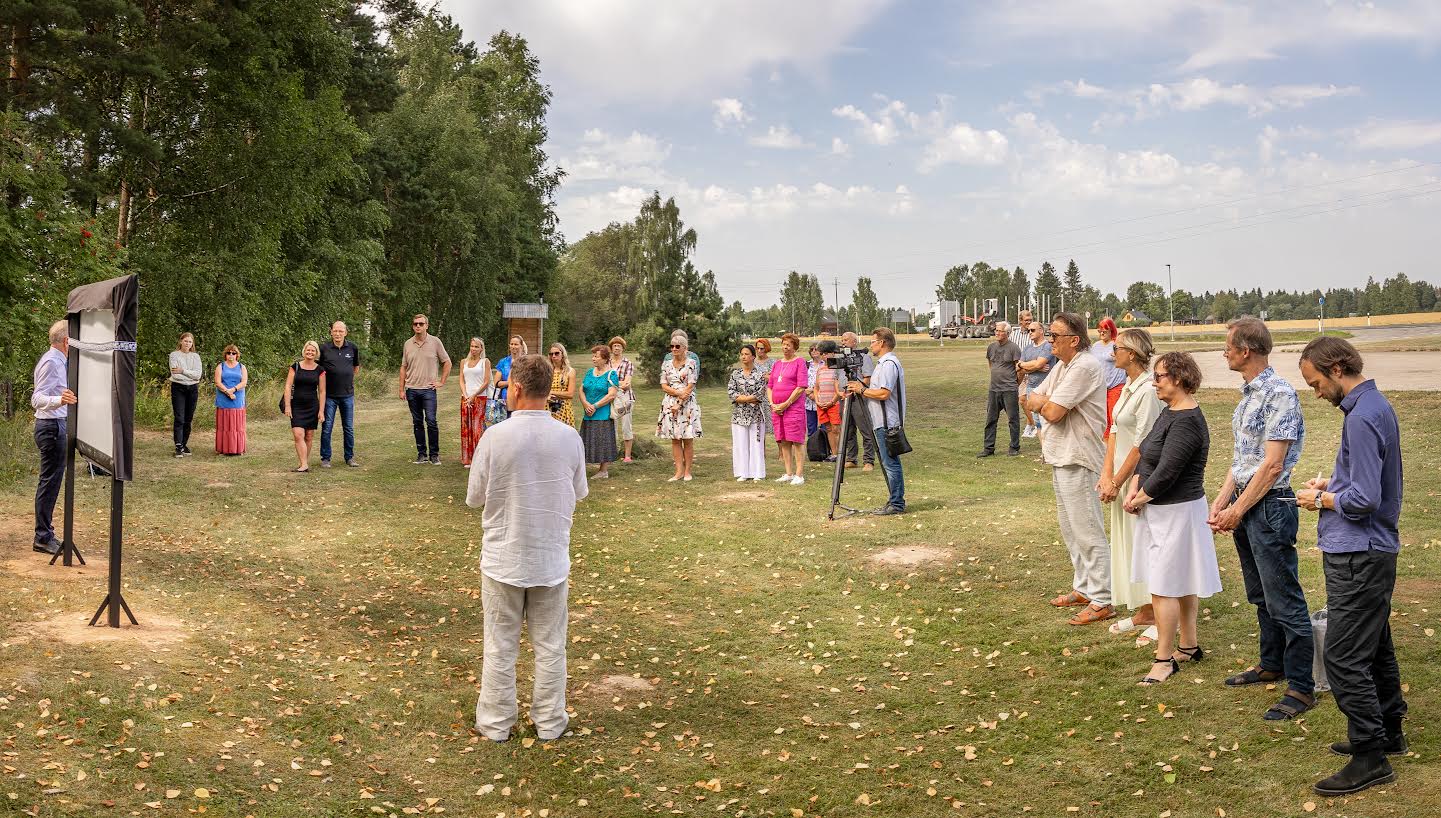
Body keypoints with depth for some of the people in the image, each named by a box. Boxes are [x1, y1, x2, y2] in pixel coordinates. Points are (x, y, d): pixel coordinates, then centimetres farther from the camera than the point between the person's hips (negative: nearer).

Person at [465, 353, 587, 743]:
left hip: (503, 560, -1)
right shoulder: (569, 438, -9)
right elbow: (579, 493, 4)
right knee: (550, 646, 14)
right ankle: (550, 722, 24)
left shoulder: (495, 437, -16)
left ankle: (496, 722, 25)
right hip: (552, 560, 2)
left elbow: (474, 497, -5)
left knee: (500, 646, 13)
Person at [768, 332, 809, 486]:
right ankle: (788, 474, 12)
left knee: (797, 441, -6)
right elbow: (769, 386, 17)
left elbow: (801, 387, -11)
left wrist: (786, 404, -13)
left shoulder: (799, 362, -2)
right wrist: (772, 403, 1)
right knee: (784, 442, 7)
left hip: (794, 407, -6)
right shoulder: (777, 364, 17)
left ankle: (799, 475, -5)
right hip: (777, 408, 7)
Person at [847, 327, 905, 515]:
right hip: (882, 422, 11)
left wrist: (862, 390, -12)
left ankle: (896, 503, -4)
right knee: (889, 463, 13)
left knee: (890, 463, -7)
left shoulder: (888, 364, -15)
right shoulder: (884, 363, 19)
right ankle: (895, 501, 18)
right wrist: (863, 384, 11)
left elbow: (884, 393, -23)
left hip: (887, 423, -11)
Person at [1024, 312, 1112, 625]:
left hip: (1078, 460, -10)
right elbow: (1032, 402, 11)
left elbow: (1052, 412, -22)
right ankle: (1083, 588, 31)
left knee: (1088, 532, -5)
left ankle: (1101, 601, 1)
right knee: (1071, 528, 19)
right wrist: (1045, 402, -10)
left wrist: (1042, 402, 0)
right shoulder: (1062, 366, 14)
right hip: (1061, 458, 10)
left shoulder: (1084, 367, -19)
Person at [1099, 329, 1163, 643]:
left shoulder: (1148, 390, -19)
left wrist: (1117, 482, -15)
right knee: (1127, 543, 14)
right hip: (1123, 476, 9)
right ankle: (1142, 612, 26)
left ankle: (1160, 618, 11)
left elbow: (1141, 444, -20)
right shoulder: (1128, 387, 10)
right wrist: (1107, 474, 1)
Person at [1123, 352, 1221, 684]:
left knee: (1164, 587, -5)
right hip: (1161, 510, 10)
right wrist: (1134, 490, -1)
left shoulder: (1187, 421, -21)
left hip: (1176, 511, -10)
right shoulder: (1169, 413, 11)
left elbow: (1167, 470, -24)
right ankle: (1189, 646, 29)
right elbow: (1146, 455, 12)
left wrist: (1140, 498, -11)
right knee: (1182, 584, 18)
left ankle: (1164, 659, 3)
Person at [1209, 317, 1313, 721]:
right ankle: (1271, 664, 34)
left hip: (1269, 506, -10)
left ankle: (1301, 687, 5)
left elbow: (1272, 466, -20)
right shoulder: (1248, 394, 12)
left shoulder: (1279, 394, -17)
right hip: (1244, 505, 10)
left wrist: (1237, 510, -15)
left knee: (1284, 600, -3)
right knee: (1260, 594, 20)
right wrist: (1222, 501, 7)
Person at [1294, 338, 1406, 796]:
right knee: (1375, 648, 21)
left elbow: (1364, 499, -25)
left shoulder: (1361, 418, -22)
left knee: (1344, 657, -6)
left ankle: (1370, 758, 1)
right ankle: (1388, 733, 34)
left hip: (1358, 556, -11)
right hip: (1373, 550, 11)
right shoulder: (1376, 406, 11)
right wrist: (1333, 483, 9)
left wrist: (1322, 500, -8)